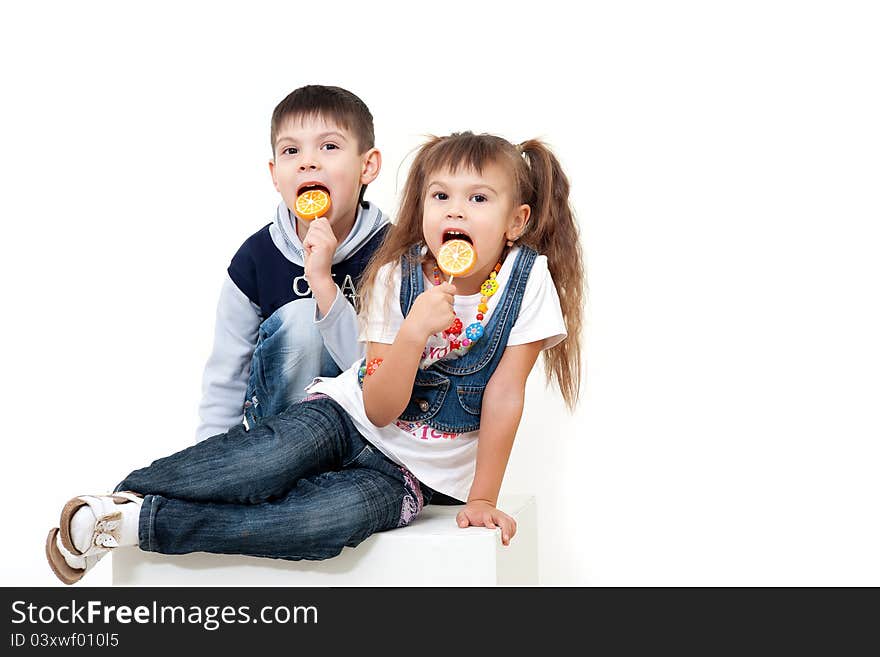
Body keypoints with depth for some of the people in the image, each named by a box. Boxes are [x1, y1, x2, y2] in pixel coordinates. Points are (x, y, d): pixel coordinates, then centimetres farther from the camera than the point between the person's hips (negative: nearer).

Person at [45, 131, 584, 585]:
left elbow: (504, 397, -8)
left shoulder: (528, 280, -13)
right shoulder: (396, 275, -9)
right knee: (267, 465, -33)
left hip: (409, 472, -1)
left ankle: (136, 522, -26)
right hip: (348, 416, 1)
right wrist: (414, 331, -31)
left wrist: (483, 499, -7)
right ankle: (123, 495, -13)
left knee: (334, 519, -33)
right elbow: (379, 408, -14)